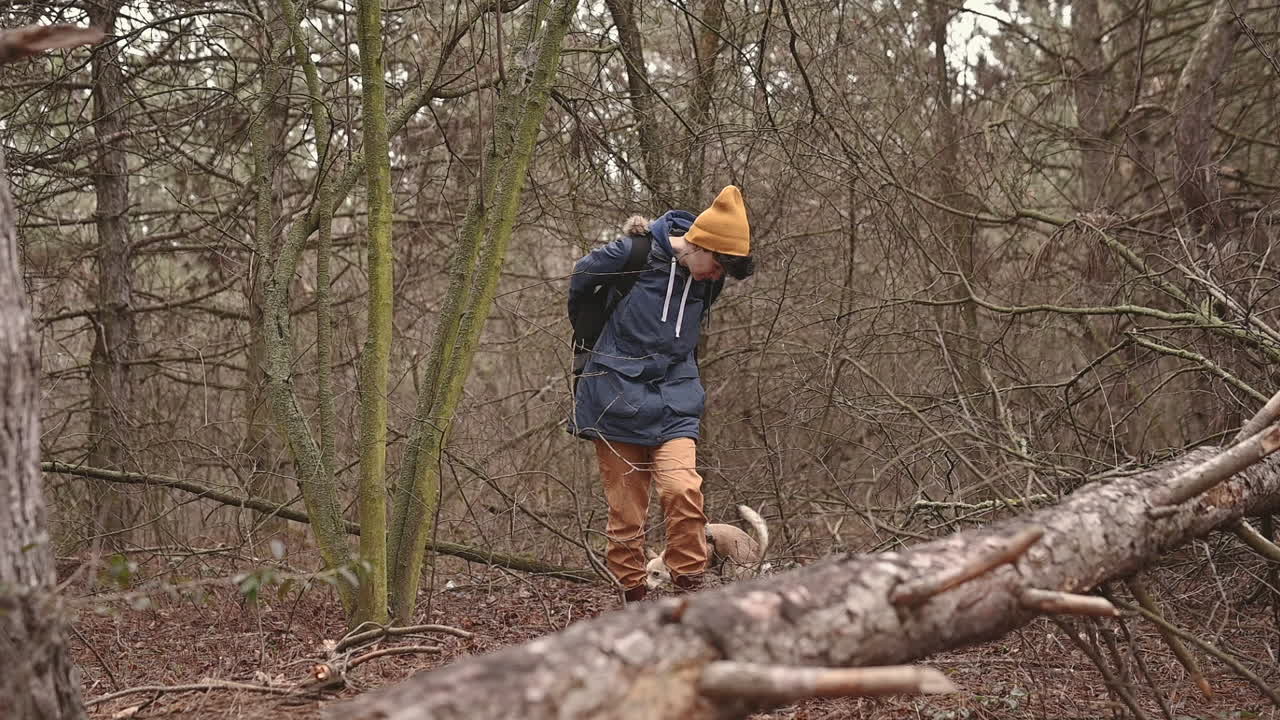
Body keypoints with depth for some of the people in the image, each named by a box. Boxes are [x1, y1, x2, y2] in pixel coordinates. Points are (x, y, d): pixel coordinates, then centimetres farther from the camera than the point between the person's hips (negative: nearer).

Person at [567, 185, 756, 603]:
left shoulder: (707, 280, 2)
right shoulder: (635, 252, -12)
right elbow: (582, 277, 8)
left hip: (674, 401, 3)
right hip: (617, 396, -3)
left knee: (683, 490, -19)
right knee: (626, 509, 0)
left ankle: (689, 586, -10)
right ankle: (633, 597, 11)